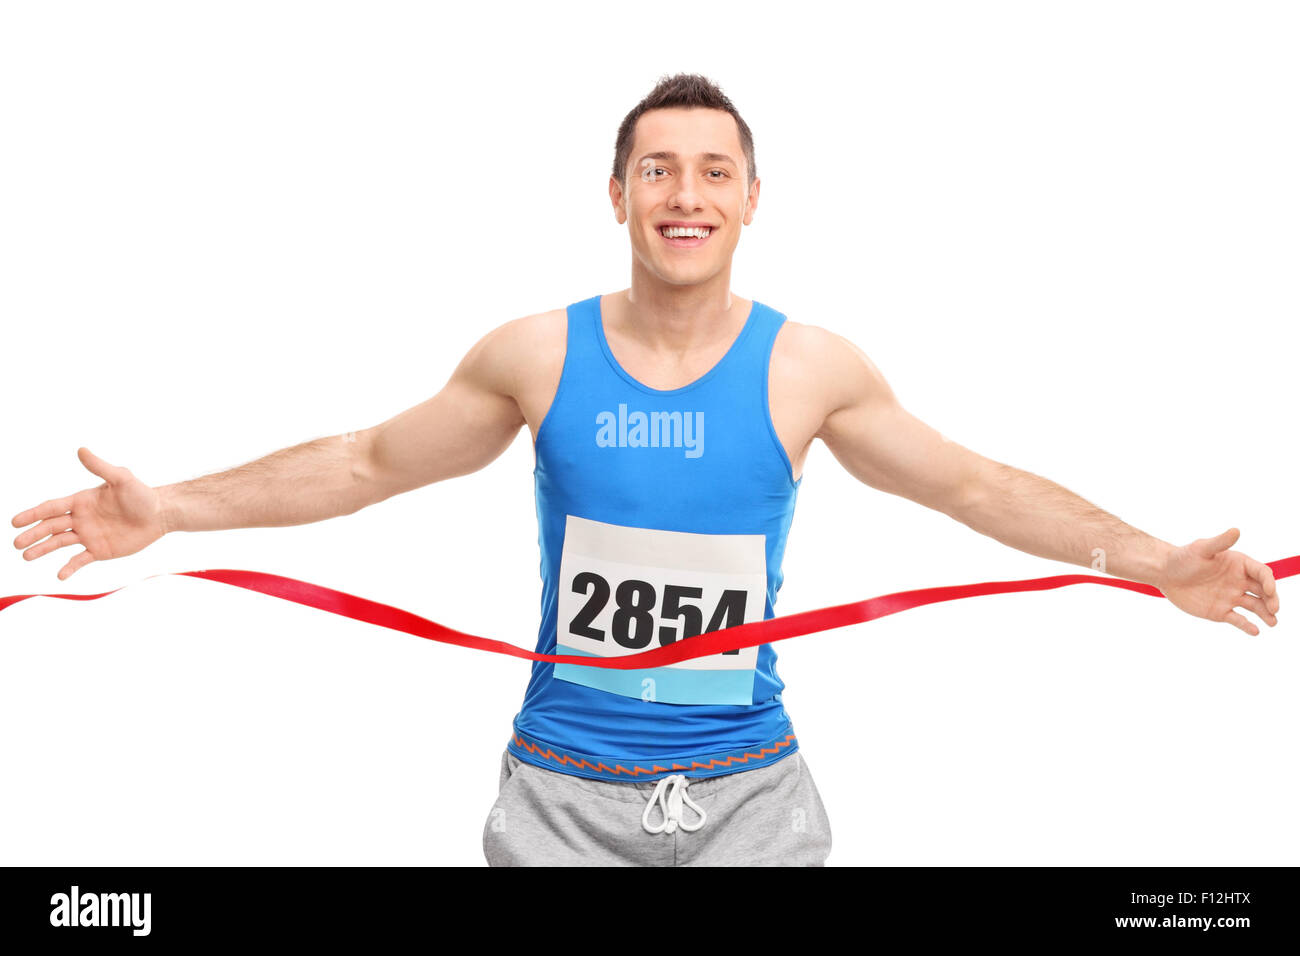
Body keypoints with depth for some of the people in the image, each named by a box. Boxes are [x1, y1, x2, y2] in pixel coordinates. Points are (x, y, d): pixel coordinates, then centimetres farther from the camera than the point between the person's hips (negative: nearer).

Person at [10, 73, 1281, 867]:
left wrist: (1154, 562, -3)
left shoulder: (809, 368, -3)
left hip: (748, 788, 0)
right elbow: (368, 463, 7)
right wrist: (167, 510, 3)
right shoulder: (535, 355, -2)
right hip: (563, 787, 0)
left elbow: (973, 486, 4)